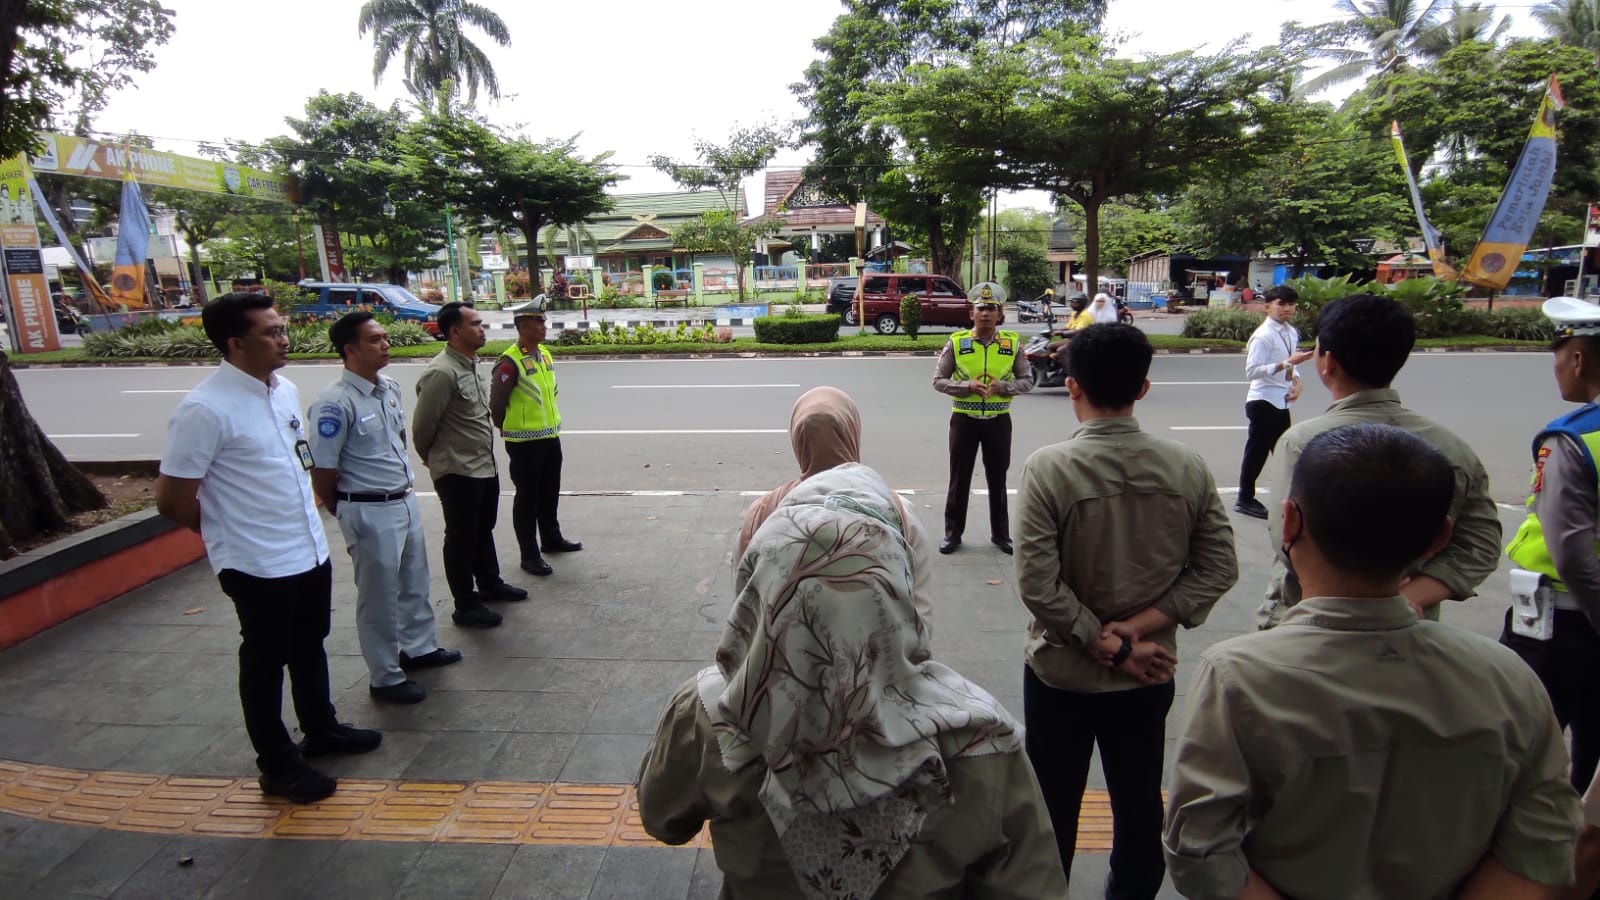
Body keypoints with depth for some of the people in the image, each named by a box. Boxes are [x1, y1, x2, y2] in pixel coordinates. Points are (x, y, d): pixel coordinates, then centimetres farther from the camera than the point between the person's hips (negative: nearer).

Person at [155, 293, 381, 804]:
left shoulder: (285, 390, 3)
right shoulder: (205, 409, -21)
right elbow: (171, 500, -17)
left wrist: (304, 512, 12)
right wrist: (227, 532, -2)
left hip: (310, 550, 7)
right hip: (257, 564, -7)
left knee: (310, 647, 22)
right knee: (265, 662, 9)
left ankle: (321, 730, 42)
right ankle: (278, 765, 26)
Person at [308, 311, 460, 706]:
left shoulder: (390, 387, 3)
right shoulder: (335, 402, -21)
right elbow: (322, 472, -17)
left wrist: (402, 488, 17)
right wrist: (349, 514, -4)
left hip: (406, 501, 8)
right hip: (370, 512, -8)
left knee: (414, 582, 22)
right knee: (379, 596, 7)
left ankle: (418, 647, 42)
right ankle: (385, 677, 22)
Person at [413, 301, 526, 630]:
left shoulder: (471, 365, 8)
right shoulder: (441, 372, -22)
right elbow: (422, 425, -18)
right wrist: (432, 457, 0)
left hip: (485, 466, 9)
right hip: (457, 472, -9)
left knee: (483, 529, 23)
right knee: (461, 537, 4)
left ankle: (490, 583, 41)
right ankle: (466, 606, 17)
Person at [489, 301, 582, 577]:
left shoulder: (545, 355, 8)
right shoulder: (510, 362, -19)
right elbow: (496, 404, -16)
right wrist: (511, 432, -4)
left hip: (550, 437, 8)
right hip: (525, 442, -8)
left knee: (550, 494, 21)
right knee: (527, 499, 2)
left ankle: (551, 539, 37)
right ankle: (530, 555, 11)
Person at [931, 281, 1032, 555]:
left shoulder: (1013, 343, -2)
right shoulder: (957, 342, -5)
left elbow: (1027, 381, 2)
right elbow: (938, 381, -4)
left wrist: (1002, 386, -17)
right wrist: (967, 386, -19)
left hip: (998, 420, 1)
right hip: (964, 419, -1)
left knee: (997, 479, 12)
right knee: (959, 479, 8)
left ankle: (1000, 534, 26)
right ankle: (953, 533, 21)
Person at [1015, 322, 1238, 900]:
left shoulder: (1048, 468, -20)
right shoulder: (1187, 467, -9)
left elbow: (1038, 586, -22)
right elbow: (1218, 569, -6)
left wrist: (1112, 646, -13)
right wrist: (1137, 629, -10)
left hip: (1062, 673, -3)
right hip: (1149, 676, 3)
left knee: (1054, 810, 16)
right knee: (1140, 808, 22)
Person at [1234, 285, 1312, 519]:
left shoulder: (1292, 333, 9)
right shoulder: (1263, 336, -17)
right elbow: (1252, 371, -22)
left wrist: (1297, 382, 1)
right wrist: (1287, 362, -26)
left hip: (1281, 402, 8)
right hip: (1263, 401, -8)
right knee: (1257, 452, 1)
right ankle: (1245, 499, 14)